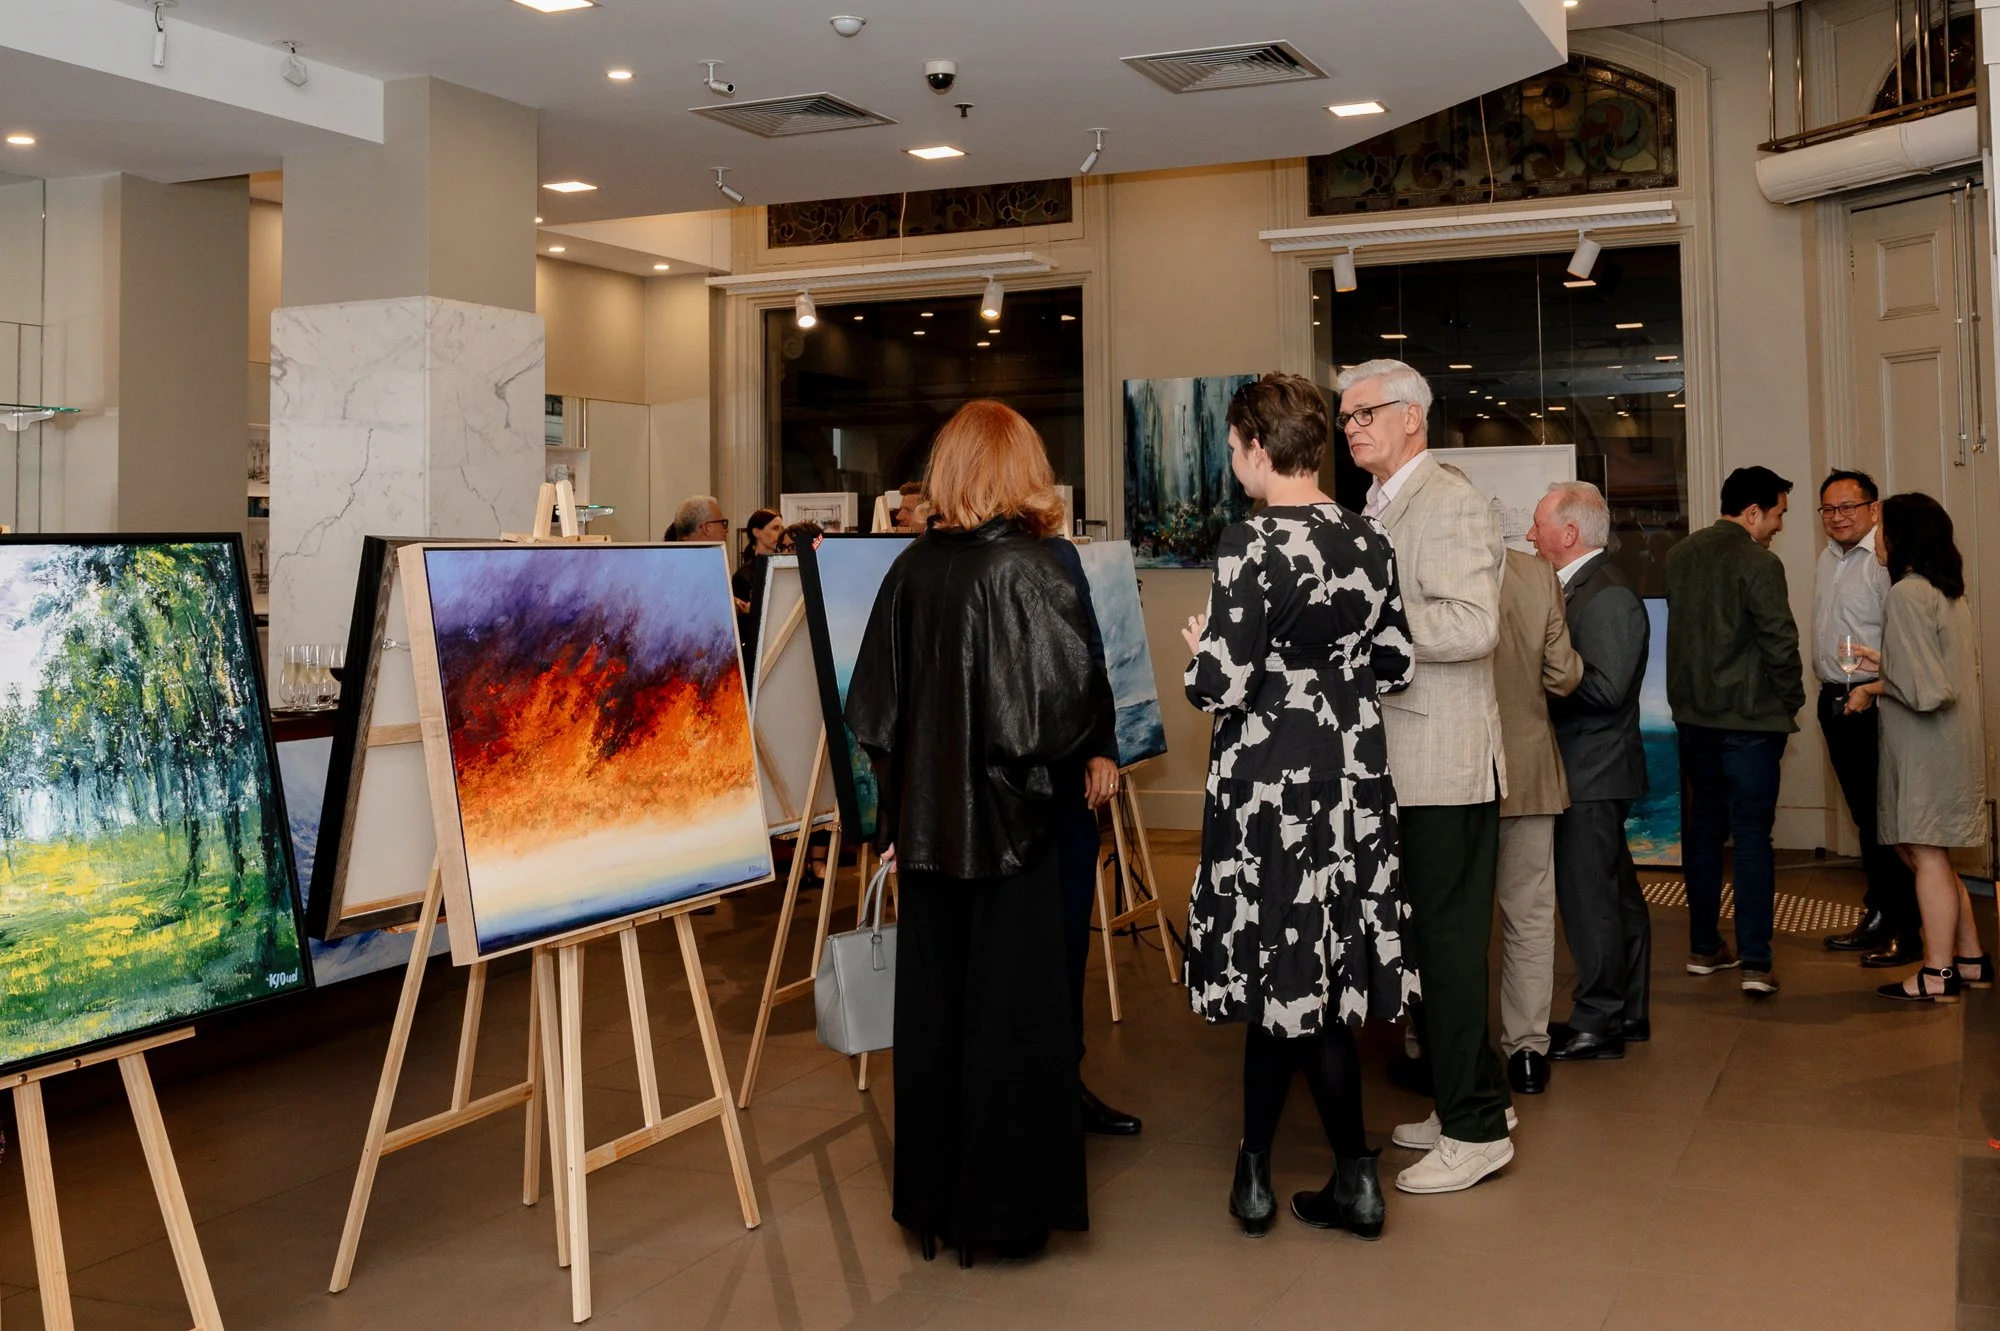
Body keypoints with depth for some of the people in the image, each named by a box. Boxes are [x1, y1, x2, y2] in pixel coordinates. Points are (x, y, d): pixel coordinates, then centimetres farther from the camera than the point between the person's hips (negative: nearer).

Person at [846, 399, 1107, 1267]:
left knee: (931, 1009, 13)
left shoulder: (910, 569, 1)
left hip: (925, 826, 5)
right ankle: (1001, 1205, 14)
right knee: (1006, 1011, 6)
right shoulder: (1028, 570, -13)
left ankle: (930, 1197, 24)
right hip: (1007, 825, -4)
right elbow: (1072, 707, -16)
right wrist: (1096, 739, 7)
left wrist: (894, 814, 13)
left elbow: (872, 708, 5)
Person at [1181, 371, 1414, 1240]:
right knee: (1320, 975, 12)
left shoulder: (1253, 546, -17)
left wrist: (1199, 653, 3)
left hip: (1271, 781, -5)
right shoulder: (1369, 541, 2)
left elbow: (1222, 686, -18)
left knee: (1284, 972, 5)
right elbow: (1394, 665, 9)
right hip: (1352, 774, 6)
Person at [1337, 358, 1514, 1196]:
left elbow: (1473, 625, -23)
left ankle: (1475, 1129, 7)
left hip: (1445, 765, -9)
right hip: (1401, 764, 9)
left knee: (1447, 942, -3)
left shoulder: (1448, 503, -11)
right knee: (1431, 938, 15)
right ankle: (1473, 1097, 28)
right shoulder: (1379, 511, 18)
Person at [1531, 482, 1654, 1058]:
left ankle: (1597, 1022, 6)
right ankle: (1628, 1013, 27)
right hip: (1590, 770, 10)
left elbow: (1605, 688, -24)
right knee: (1616, 892, 16)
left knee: (1587, 895, -3)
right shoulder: (1580, 587, 13)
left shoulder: (1607, 595, -17)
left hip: (1594, 774, -10)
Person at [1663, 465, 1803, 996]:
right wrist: (1790, 703, -1)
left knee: (1703, 828, 15)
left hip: (1693, 714, 6)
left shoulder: (1679, 556, 6)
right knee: (1752, 836, -3)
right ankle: (1755, 962, -5)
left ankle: (1704, 948, 22)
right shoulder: (1760, 563, -15)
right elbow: (1781, 642, -15)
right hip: (1750, 717, -6)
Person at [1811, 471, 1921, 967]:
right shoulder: (1828, 558, 13)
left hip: (1872, 704, -9)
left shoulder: (1885, 561, -16)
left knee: (1886, 819, -3)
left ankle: (1904, 931, 6)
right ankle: (1877, 916, 27)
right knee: (1863, 815, 16)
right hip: (1834, 701, 9)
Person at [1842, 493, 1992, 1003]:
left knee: (1928, 856, -1)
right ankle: (1971, 960, 23)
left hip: (1926, 746, -9)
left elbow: (1926, 690, -22)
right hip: (1952, 743, 9)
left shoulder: (1906, 594, -18)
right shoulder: (1949, 592, 11)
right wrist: (1887, 665, 15)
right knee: (1928, 854, 17)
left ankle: (1938, 975, 7)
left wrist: (1876, 687, -7)